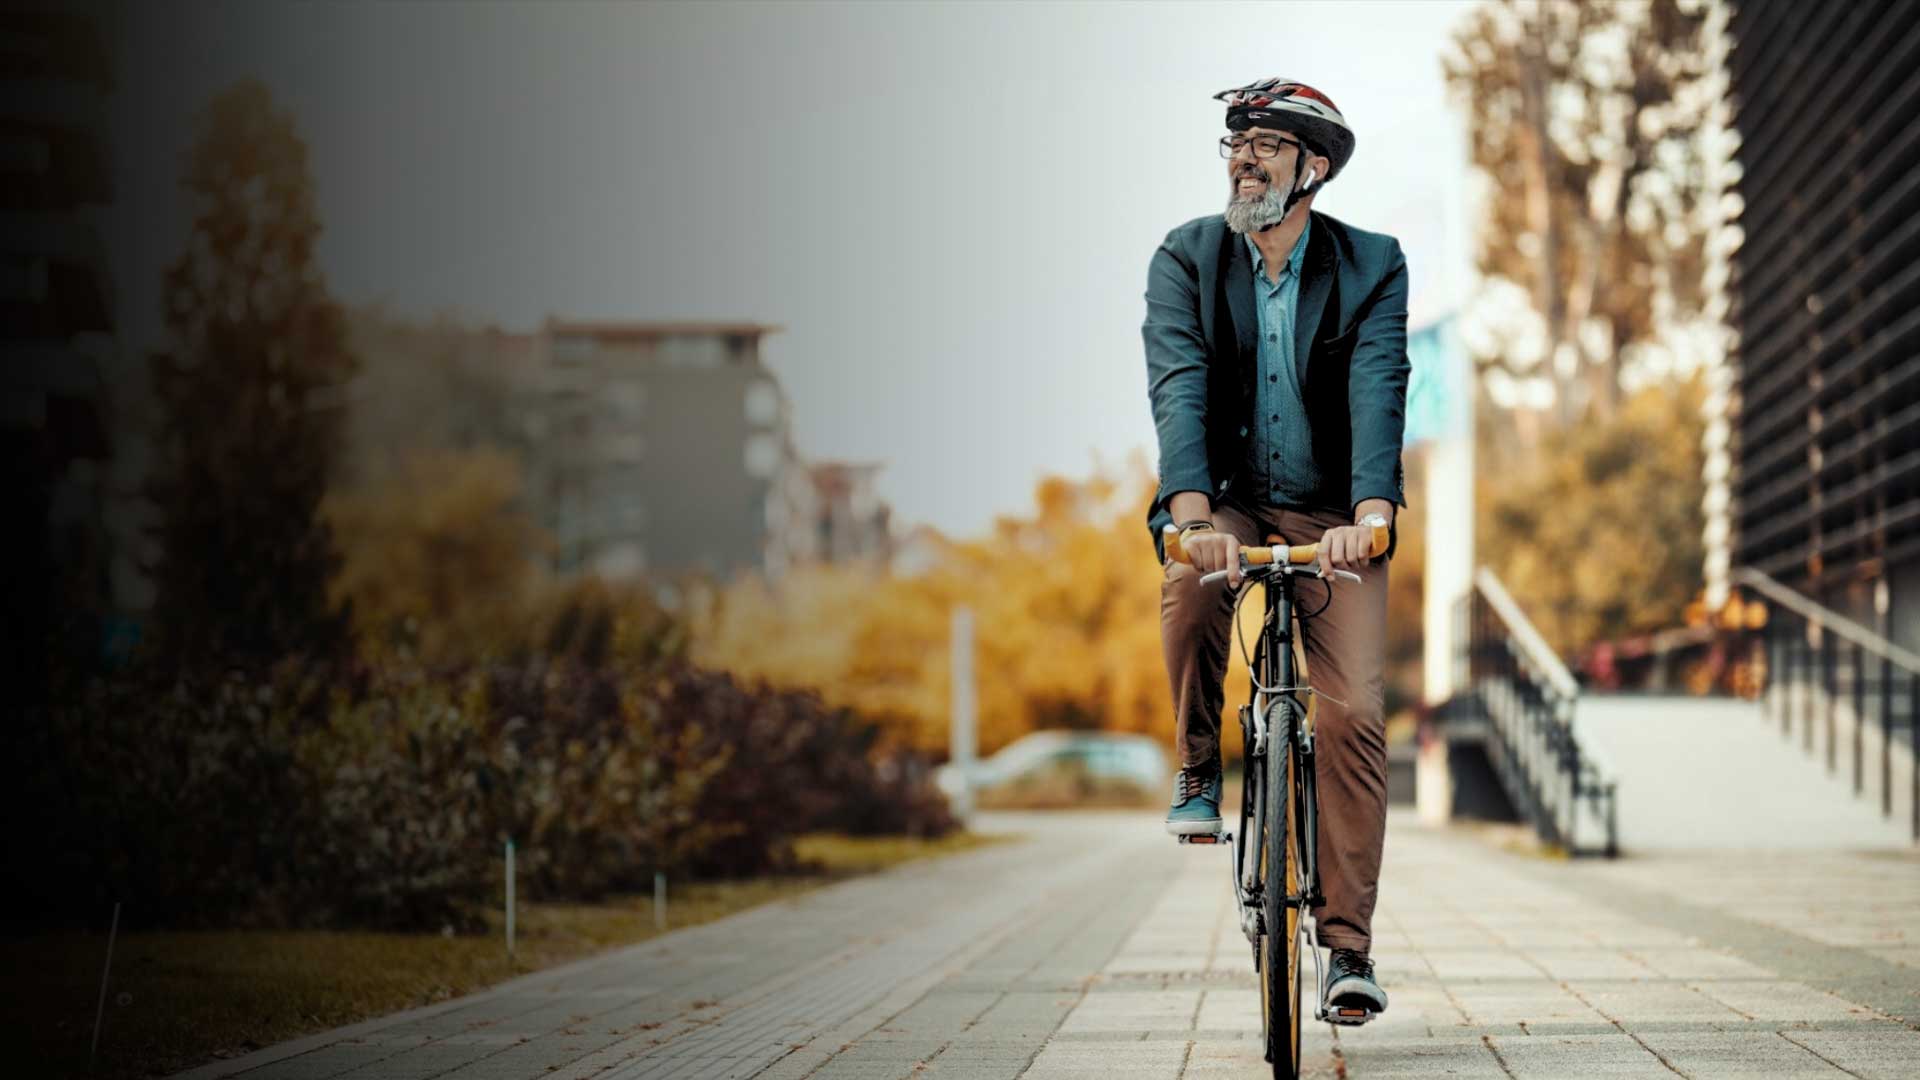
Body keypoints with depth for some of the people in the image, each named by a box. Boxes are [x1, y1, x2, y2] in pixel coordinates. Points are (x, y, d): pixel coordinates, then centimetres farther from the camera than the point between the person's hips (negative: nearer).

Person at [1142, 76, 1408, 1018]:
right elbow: (1179, 389, -19)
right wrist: (1194, 516, -36)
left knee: (1354, 716, -12)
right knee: (1190, 584, -35)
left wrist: (1369, 517, -37)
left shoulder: (1371, 267, -6)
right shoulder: (1186, 259, -5)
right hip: (1225, 500, 0)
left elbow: (1379, 393, -19)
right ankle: (1199, 769, -11)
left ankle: (1348, 942, -7)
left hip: (1330, 514, 0)